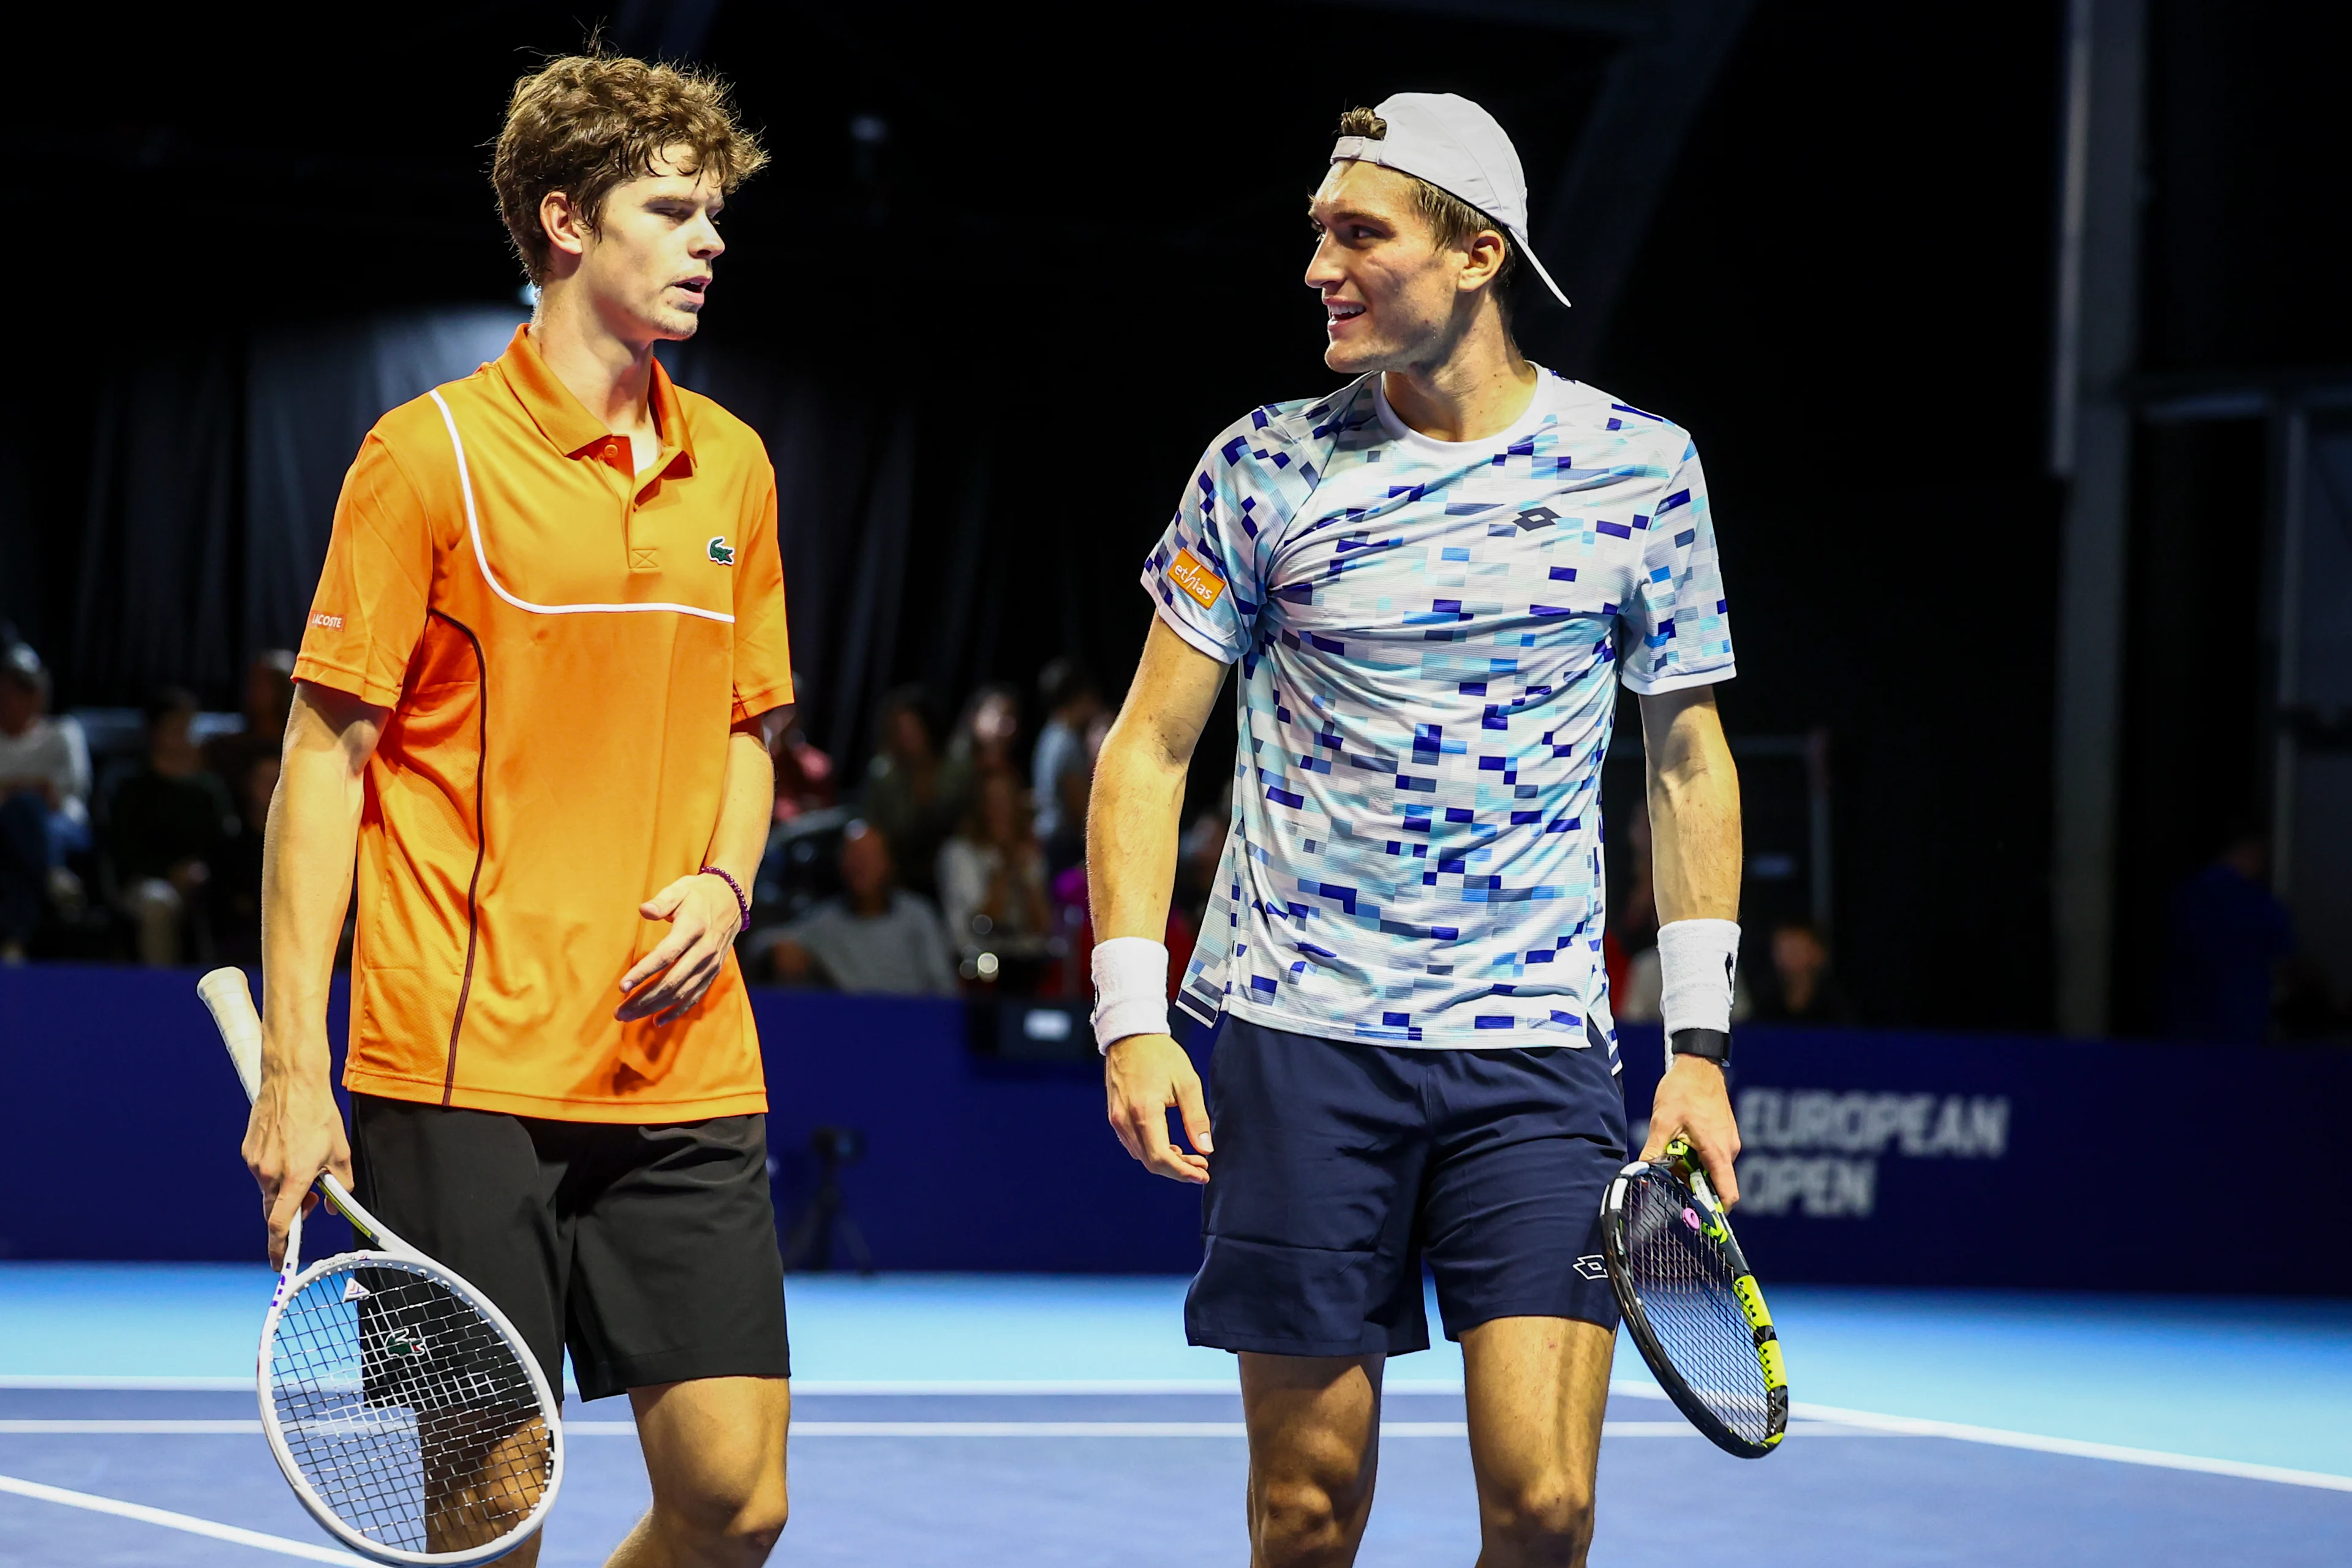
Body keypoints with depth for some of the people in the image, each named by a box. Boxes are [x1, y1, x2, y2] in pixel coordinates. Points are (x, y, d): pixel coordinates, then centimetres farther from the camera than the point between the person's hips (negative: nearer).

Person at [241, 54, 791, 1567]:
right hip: (463, 1068, -5)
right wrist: (292, 1072, -9)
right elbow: (326, 758, -4)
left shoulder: (733, 466, 12)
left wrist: (723, 884, 1)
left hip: (684, 1068, 5)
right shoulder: (431, 454, -4)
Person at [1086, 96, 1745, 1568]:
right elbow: (1150, 745, 5)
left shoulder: (1640, 465, 3)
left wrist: (1700, 1045, 5)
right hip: (1296, 1043, 0)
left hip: (1537, 1057, 0)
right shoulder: (1264, 468, 1)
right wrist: (1133, 1016, -5)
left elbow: (1689, 758, 11)